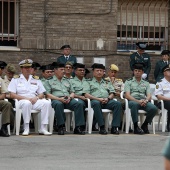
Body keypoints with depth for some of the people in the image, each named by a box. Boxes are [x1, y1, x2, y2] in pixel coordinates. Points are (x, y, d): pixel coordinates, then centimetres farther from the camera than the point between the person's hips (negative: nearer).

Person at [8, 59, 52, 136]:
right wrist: (26, 98, -12)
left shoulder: (36, 80, 21)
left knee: (47, 103, -26)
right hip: (21, 101, -3)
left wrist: (36, 98, -6)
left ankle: (43, 128, -25)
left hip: (35, 101, 4)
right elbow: (12, 95, -1)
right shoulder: (16, 79, 10)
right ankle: (26, 129, -33)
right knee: (27, 103, -40)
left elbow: (41, 94, 18)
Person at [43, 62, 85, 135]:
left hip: (68, 100, 4)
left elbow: (72, 93, 24)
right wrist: (59, 99, -15)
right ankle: (61, 127, -35)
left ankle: (78, 127, -30)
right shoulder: (49, 81, 14)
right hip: (56, 100, -4)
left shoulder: (67, 81, 29)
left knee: (79, 104, -27)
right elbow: (48, 94, 0)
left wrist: (70, 97, -2)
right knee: (58, 104, -41)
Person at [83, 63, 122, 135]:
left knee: (118, 104, -27)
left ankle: (114, 127, -32)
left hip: (107, 101, 3)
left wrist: (108, 98, -5)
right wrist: (98, 99, -11)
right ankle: (102, 127, -39)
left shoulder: (107, 82, 29)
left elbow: (112, 93, 19)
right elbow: (86, 94, 3)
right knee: (96, 103, -41)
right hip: (95, 100, -3)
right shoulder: (89, 82, 17)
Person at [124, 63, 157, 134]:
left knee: (154, 108, -29)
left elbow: (149, 96, 12)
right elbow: (127, 95, 1)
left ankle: (145, 125, -6)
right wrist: (138, 101, -16)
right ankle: (136, 127, -32)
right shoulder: (128, 82, 14)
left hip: (144, 102, 3)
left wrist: (146, 100, -14)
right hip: (133, 101, -3)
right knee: (134, 104, -42)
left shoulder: (146, 83, 24)